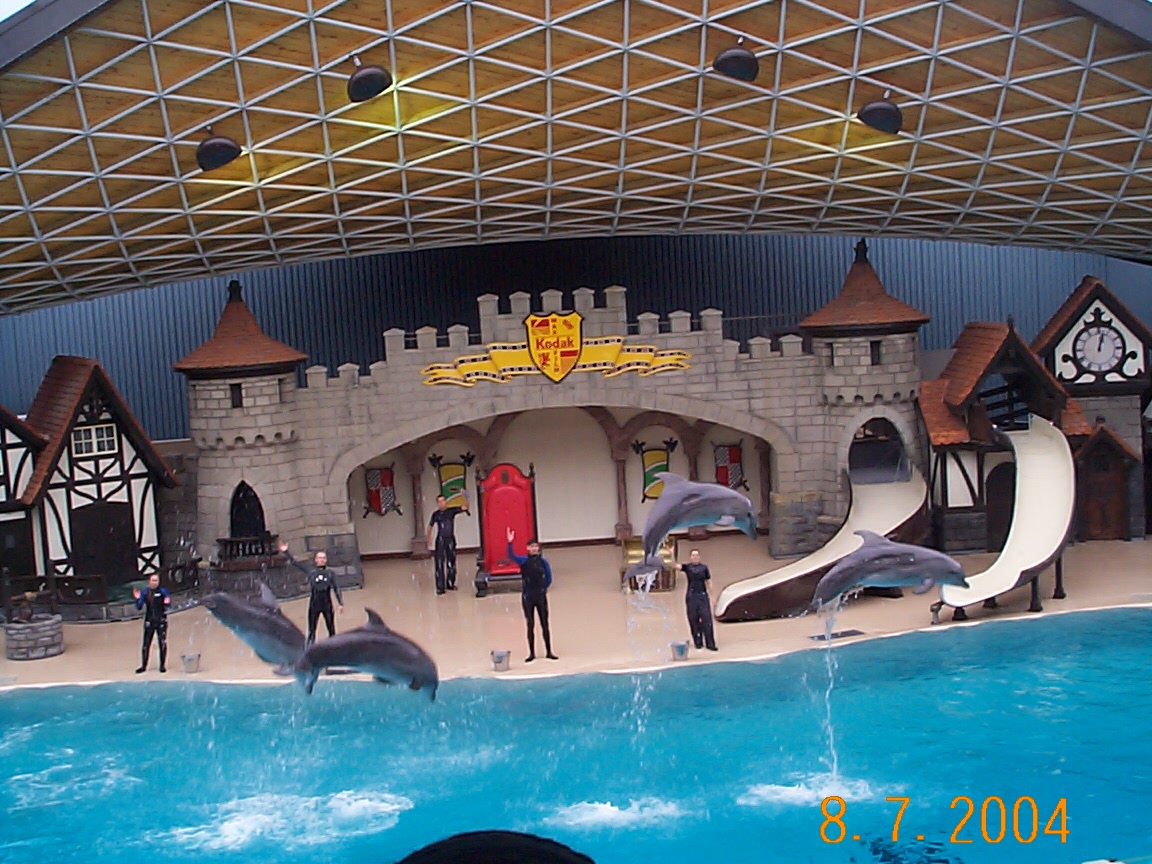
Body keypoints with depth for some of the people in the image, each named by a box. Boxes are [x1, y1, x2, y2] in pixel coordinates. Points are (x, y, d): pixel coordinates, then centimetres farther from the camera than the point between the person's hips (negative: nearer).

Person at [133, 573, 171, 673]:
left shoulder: (163, 591, -4)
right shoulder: (144, 593, 2)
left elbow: (169, 604, -7)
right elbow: (139, 607, 2)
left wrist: (167, 602, -29)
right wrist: (138, 599, -14)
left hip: (161, 621, -2)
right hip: (149, 621, 2)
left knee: (162, 643, -1)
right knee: (146, 644, 5)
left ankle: (163, 665, 7)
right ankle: (143, 666, 14)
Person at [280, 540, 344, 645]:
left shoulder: (330, 573, 1)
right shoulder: (311, 571, 1)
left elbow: (336, 589, 1)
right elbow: (294, 563, 0)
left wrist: (340, 603, -6)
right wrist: (285, 552, -8)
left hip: (327, 605, 0)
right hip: (314, 604, 0)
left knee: (332, 631, 8)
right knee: (311, 631, 6)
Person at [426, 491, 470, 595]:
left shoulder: (452, 511, 2)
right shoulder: (436, 514, 0)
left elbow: (465, 507, -5)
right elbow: (430, 526, 11)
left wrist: (465, 497, -19)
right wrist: (429, 538, 6)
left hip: (451, 539, 2)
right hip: (440, 540, -2)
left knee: (451, 563, 10)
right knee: (439, 564, -8)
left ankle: (450, 584, 23)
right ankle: (440, 587, -10)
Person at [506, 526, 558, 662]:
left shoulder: (543, 561, -1)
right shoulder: (524, 561, -4)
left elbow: (549, 578, 7)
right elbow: (511, 556, -22)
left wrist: (543, 588, 3)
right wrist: (509, 542, -35)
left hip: (541, 596, 1)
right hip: (527, 597, -1)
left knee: (544, 624, 5)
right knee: (530, 625, 5)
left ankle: (549, 652, 13)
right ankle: (532, 653, 11)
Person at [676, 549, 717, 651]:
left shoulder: (704, 567, 7)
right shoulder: (687, 567, 3)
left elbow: (708, 582, 12)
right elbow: (676, 566, -15)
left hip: (703, 596, 0)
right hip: (691, 597, 0)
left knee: (707, 620, -5)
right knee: (694, 621, 3)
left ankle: (710, 644, -3)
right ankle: (698, 643, 13)